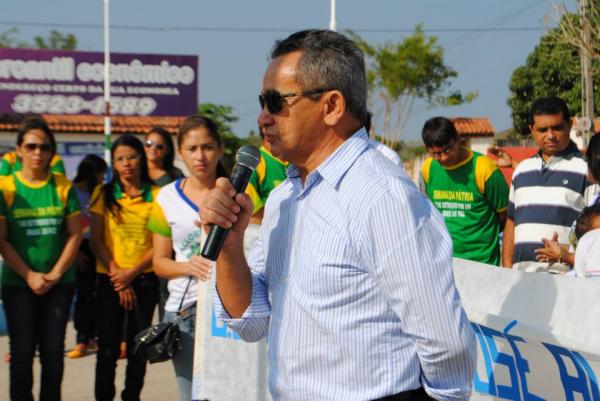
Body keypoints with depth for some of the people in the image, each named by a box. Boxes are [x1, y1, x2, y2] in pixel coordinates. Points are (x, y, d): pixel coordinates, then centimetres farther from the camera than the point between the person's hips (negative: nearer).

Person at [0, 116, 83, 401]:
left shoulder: (63, 187, 1)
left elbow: (75, 234, 0)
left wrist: (54, 274, -9)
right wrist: (30, 276, -12)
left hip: (59, 283, 2)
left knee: (53, 351, 7)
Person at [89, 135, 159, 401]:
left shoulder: (156, 195, 0)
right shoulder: (103, 194, 3)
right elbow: (95, 240, 0)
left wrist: (131, 273, -11)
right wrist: (117, 277, -7)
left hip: (144, 279, 0)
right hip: (109, 280, 0)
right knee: (108, 349, -1)